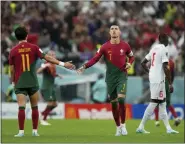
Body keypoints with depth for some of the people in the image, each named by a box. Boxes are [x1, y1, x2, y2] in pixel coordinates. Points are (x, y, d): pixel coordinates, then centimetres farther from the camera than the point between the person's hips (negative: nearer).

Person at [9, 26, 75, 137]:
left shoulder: (13, 51, -1)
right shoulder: (33, 48, -2)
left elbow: (12, 69, 2)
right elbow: (47, 58, -7)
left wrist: (13, 81, 19)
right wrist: (63, 64, -6)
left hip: (20, 83, -1)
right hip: (33, 82, 1)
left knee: (21, 107, -5)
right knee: (35, 107, 12)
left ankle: (21, 131, -12)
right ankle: (35, 131, 12)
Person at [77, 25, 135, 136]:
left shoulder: (125, 45, -2)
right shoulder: (105, 47, -4)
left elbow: (131, 56, 15)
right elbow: (95, 59, -9)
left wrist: (129, 63, -6)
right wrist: (84, 66, -22)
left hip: (122, 76, -1)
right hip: (110, 77, 1)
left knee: (121, 99, -18)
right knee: (114, 103, 6)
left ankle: (123, 125, -1)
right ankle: (118, 127, 20)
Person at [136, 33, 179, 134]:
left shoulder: (154, 49, 14)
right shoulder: (164, 50, -12)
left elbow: (143, 63, 17)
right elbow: (165, 68, -19)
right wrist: (170, 83, -17)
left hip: (152, 79, 9)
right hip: (159, 79, -9)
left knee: (162, 103, 12)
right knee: (154, 103, -7)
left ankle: (168, 128, 14)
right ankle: (141, 127, -8)